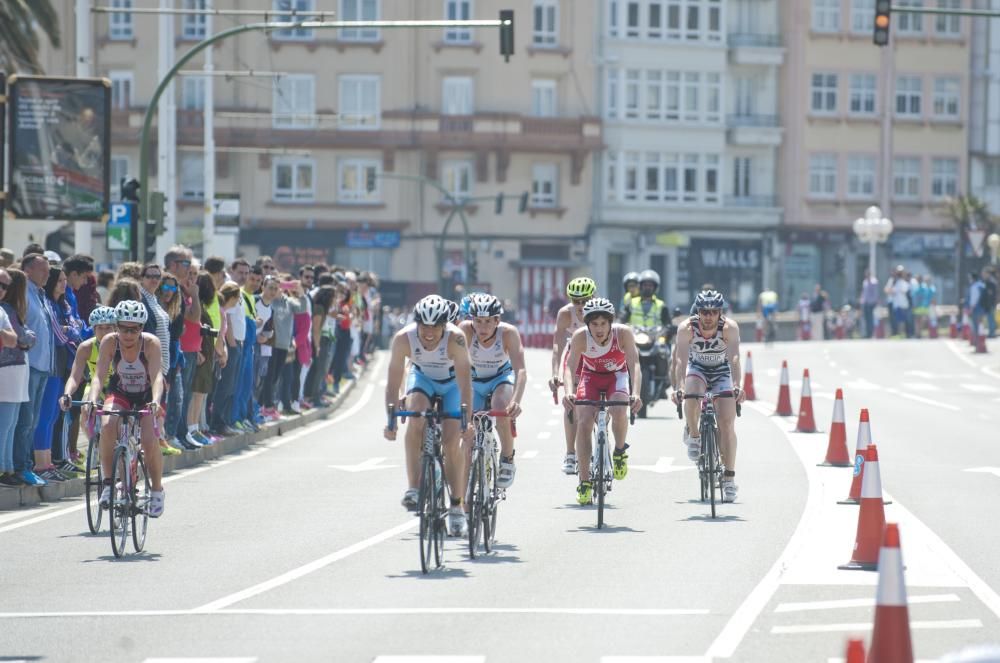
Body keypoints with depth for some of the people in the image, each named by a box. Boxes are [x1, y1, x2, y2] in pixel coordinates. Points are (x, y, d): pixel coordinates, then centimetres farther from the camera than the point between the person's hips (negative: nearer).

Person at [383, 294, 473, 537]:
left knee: (451, 441, -12)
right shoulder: (403, 339, -30)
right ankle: (413, 488, -26)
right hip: (422, 377, 1)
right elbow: (393, 381, -27)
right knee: (416, 420, -29)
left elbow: (465, 379, -37)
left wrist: (466, 419, -44)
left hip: (452, 382, -1)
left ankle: (456, 506, 1)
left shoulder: (455, 339, -35)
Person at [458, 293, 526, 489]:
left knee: (501, 406, -33)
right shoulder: (465, 330, -27)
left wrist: (516, 400, -52)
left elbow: (521, 371, -35)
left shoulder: (508, 333, -29)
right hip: (474, 380, 2)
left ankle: (508, 461, -12)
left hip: (502, 377, -2)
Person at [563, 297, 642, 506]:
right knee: (584, 422, -18)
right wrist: (569, 392, -53)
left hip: (617, 375, -1)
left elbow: (635, 365, -36)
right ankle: (584, 482, -9)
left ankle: (620, 452, -1)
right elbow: (570, 367, -34)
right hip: (591, 376, 1)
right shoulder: (580, 336, -29)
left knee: (618, 411, -31)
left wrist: (636, 394, -52)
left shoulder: (623, 333, -30)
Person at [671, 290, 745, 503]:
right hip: (697, 369, 0)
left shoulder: (730, 327, -28)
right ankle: (694, 435, -6)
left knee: (727, 423, -10)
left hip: (722, 372, 0)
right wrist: (678, 387, -51)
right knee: (691, 395, -34)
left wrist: (737, 386, -55)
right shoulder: (687, 328, -27)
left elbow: (734, 359, -39)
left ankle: (729, 478, -4)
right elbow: (681, 359, -36)